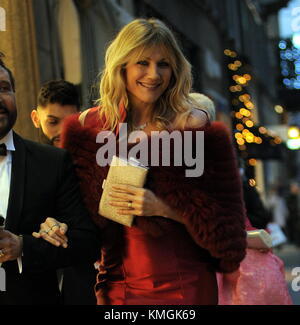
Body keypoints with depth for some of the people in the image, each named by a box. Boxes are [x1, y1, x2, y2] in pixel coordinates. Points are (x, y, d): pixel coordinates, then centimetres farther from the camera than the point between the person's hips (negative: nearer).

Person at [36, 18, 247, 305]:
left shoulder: (195, 128, -8)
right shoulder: (87, 127, 0)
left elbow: (226, 221, -7)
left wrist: (165, 208, -18)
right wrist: (55, 223, -8)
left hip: (184, 287, -2)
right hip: (116, 284, 3)